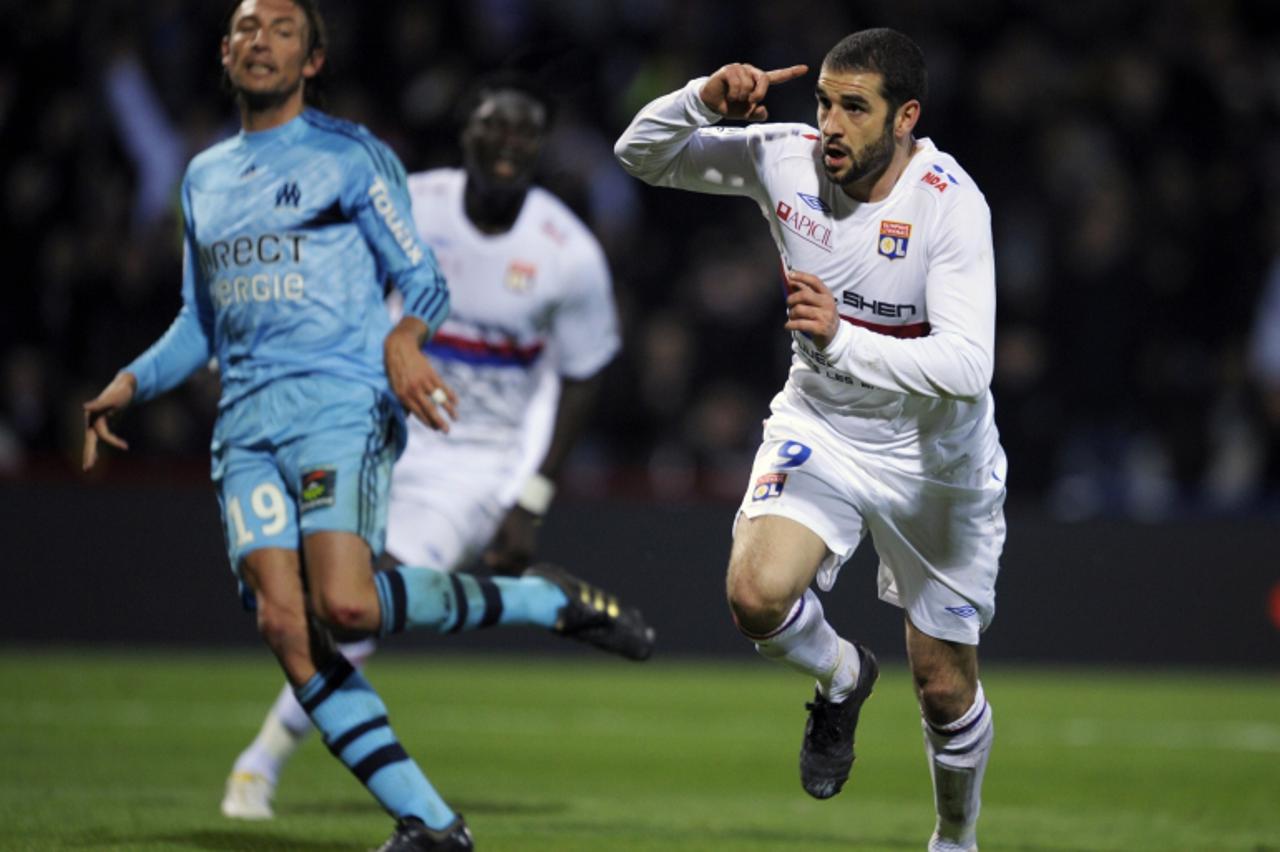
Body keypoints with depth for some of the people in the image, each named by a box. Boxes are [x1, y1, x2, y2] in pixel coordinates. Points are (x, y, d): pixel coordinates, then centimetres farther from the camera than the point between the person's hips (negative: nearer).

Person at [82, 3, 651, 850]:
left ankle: (548, 600, -3)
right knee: (284, 624, -11)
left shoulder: (351, 156, 3)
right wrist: (132, 383, 14)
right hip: (247, 426, 6)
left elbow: (425, 282, 0)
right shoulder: (204, 178, 21)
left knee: (345, 605, -26)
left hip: (341, 407, -6)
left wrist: (403, 339, -21)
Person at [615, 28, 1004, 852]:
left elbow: (966, 366, -34)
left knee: (945, 685, 5)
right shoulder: (785, 157, -12)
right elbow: (642, 153, 0)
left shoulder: (951, 203, -25)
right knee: (756, 593, -25)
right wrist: (708, 99, -20)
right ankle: (842, 676, 10)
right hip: (818, 425, 3)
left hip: (932, 453, -3)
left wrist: (843, 339, -45)